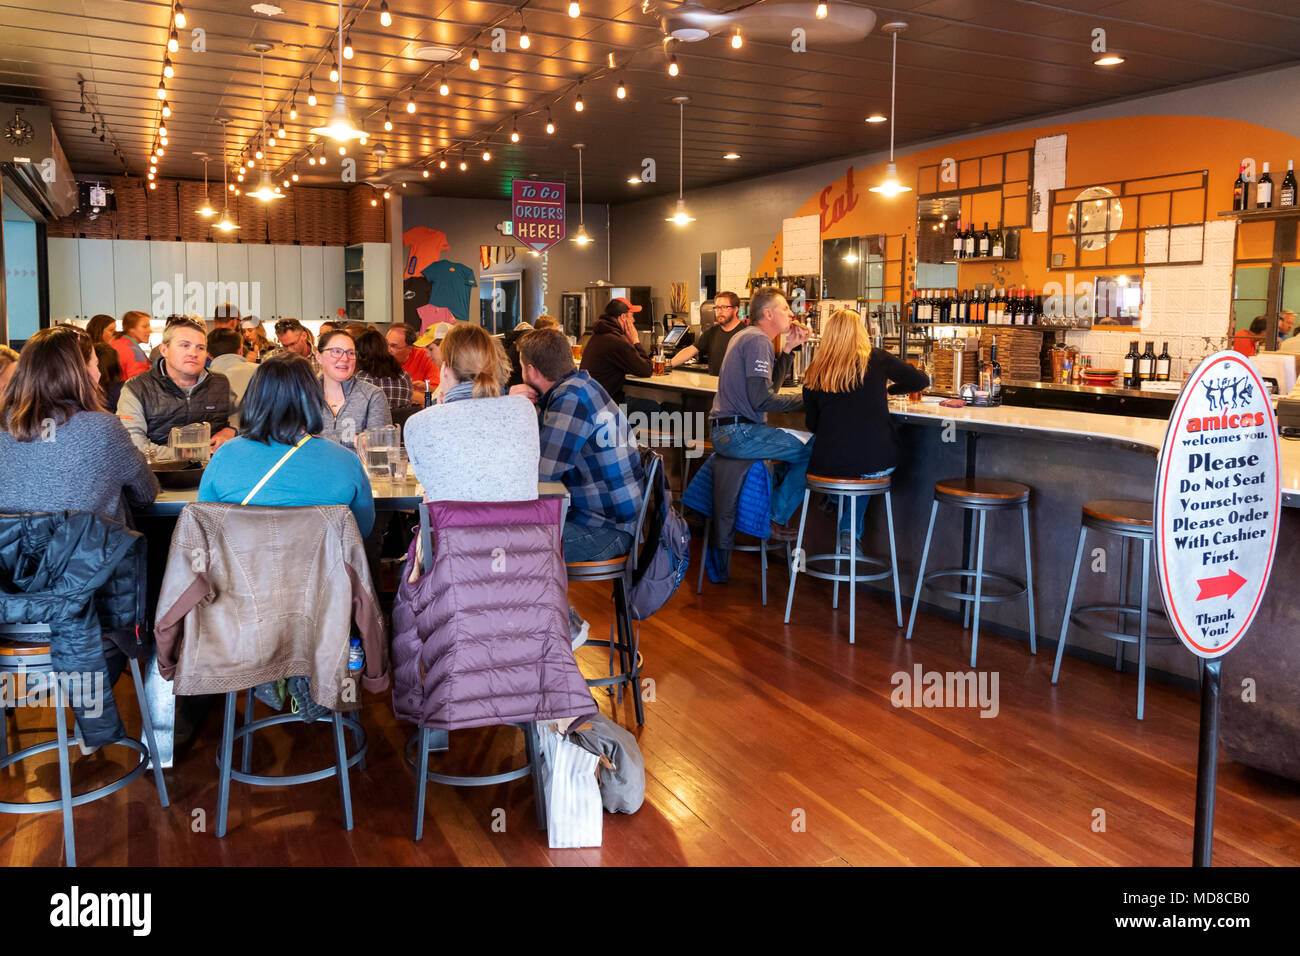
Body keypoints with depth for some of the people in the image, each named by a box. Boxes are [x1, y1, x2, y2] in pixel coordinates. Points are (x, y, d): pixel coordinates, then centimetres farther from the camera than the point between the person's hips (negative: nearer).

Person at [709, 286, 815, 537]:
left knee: (799, 439, 22)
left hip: (723, 430, 11)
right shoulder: (758, 340, -13)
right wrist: (806, 399, -10)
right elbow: (762, 399, -21)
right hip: (738, 433, -11)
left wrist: (788, 348, 12)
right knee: (811, 449, -12)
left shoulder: (745, 336, 19)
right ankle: (775, 519, -2)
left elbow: (770, 384, 19)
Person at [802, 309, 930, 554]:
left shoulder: (814, 373, 2)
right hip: (877, 463, -1)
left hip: (829, 464, 1)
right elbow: (921, 380, 11)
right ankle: (851, 533, 29)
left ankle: (849, 533, 35)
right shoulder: (877, 359, -1)